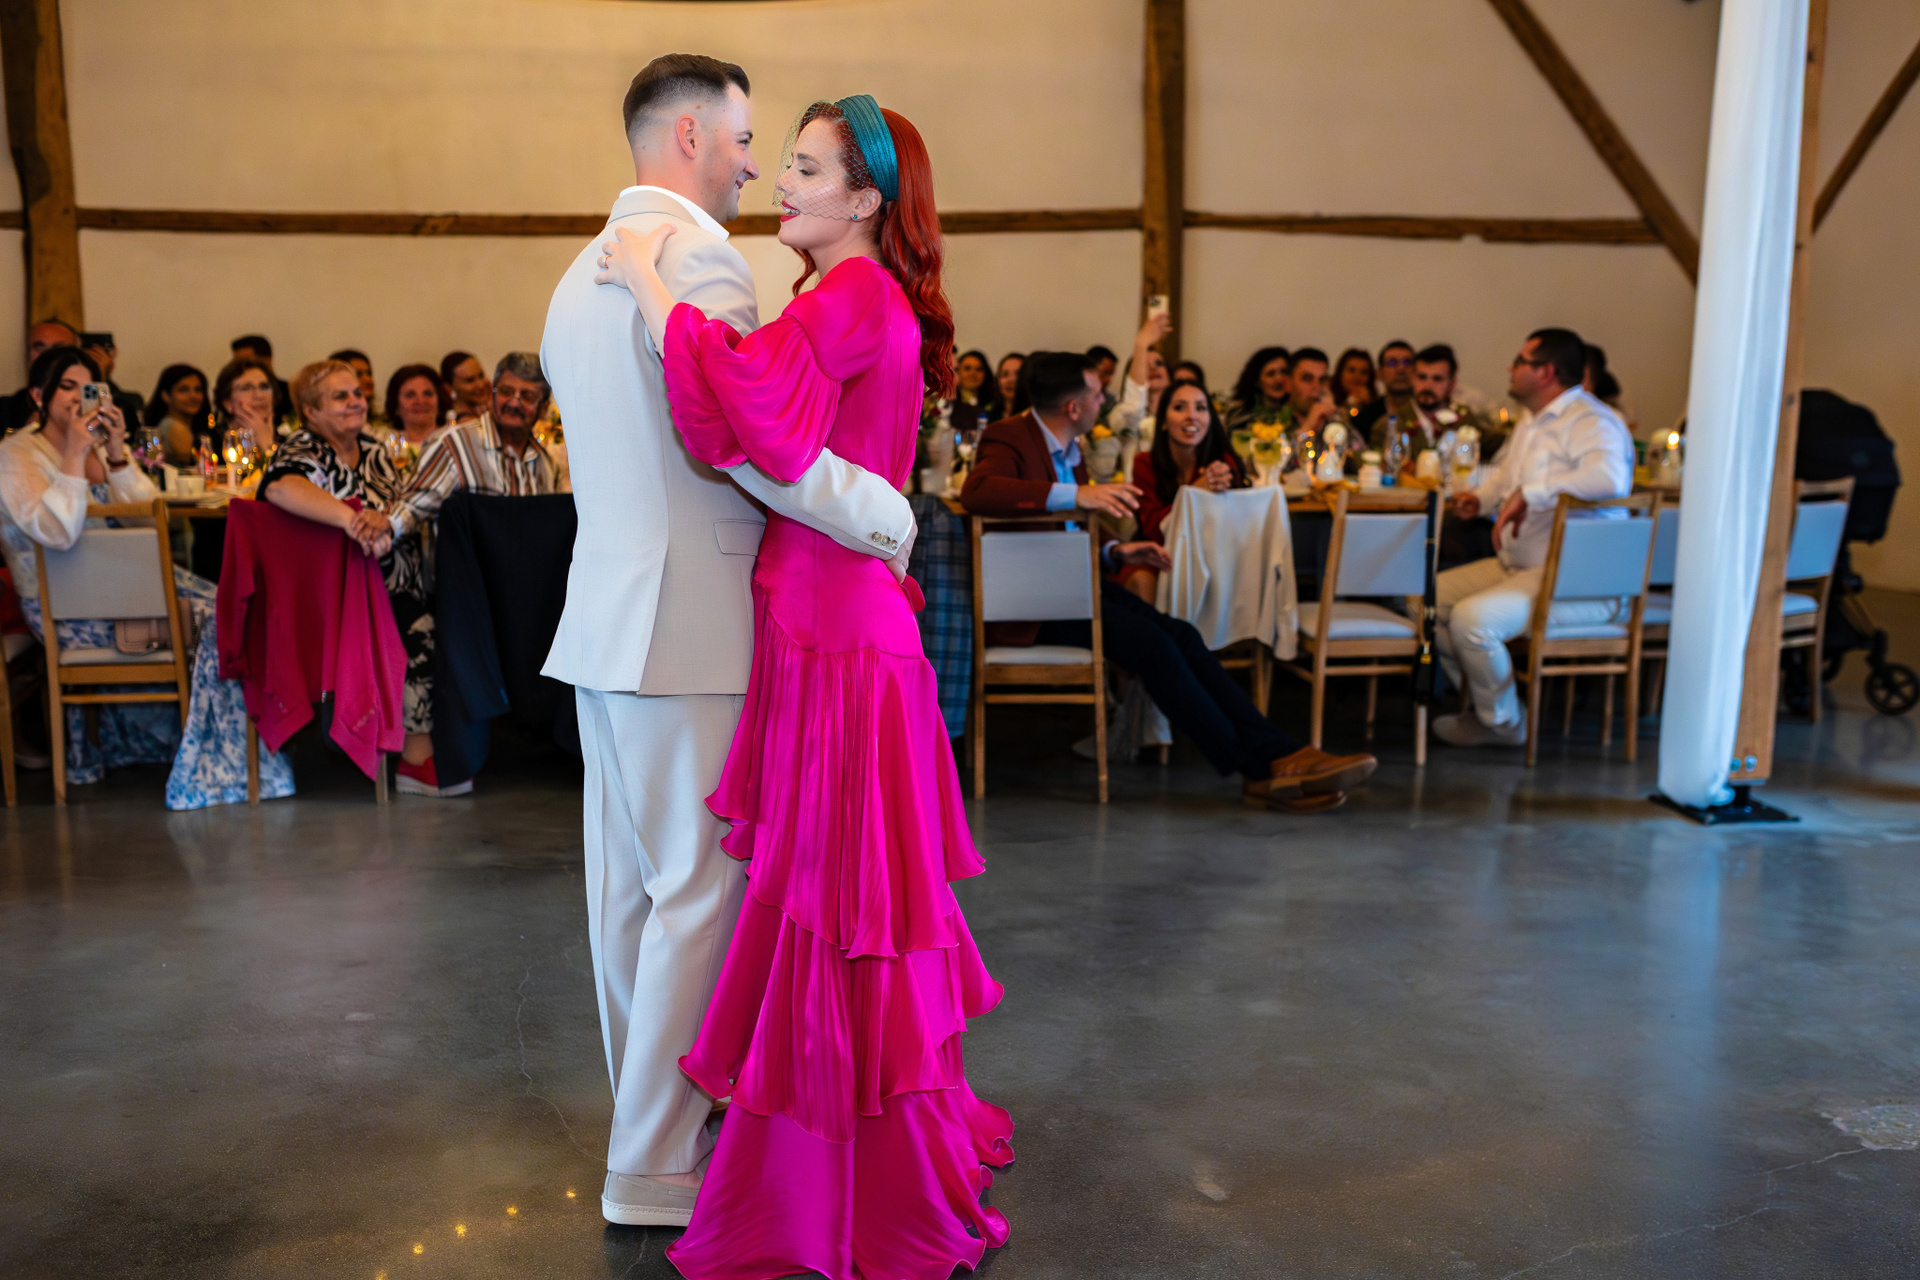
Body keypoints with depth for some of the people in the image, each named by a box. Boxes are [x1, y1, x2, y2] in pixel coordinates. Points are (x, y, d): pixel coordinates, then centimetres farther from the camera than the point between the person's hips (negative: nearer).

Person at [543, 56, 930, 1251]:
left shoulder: (585, 269, 19)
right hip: (688, 624, -10)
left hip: (608, 615, 10)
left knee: (630, 885, 15)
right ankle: (656, 1169, 10)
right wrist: (884, 512, -14)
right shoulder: (697, 256, -13)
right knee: (698, 892, -1)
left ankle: (656, 1117, 30)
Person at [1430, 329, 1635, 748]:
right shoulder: (1533, 424, 20)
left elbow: (1610, 477, -37)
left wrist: (1530, 494, -31)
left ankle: (1502, 722, -5)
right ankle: (1482, 700, 12)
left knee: (1472, 618, -30)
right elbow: (1505, 474, 41)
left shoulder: (1590, 422, -15)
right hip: (1515, 567, 11)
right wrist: (1481, 497, 19)